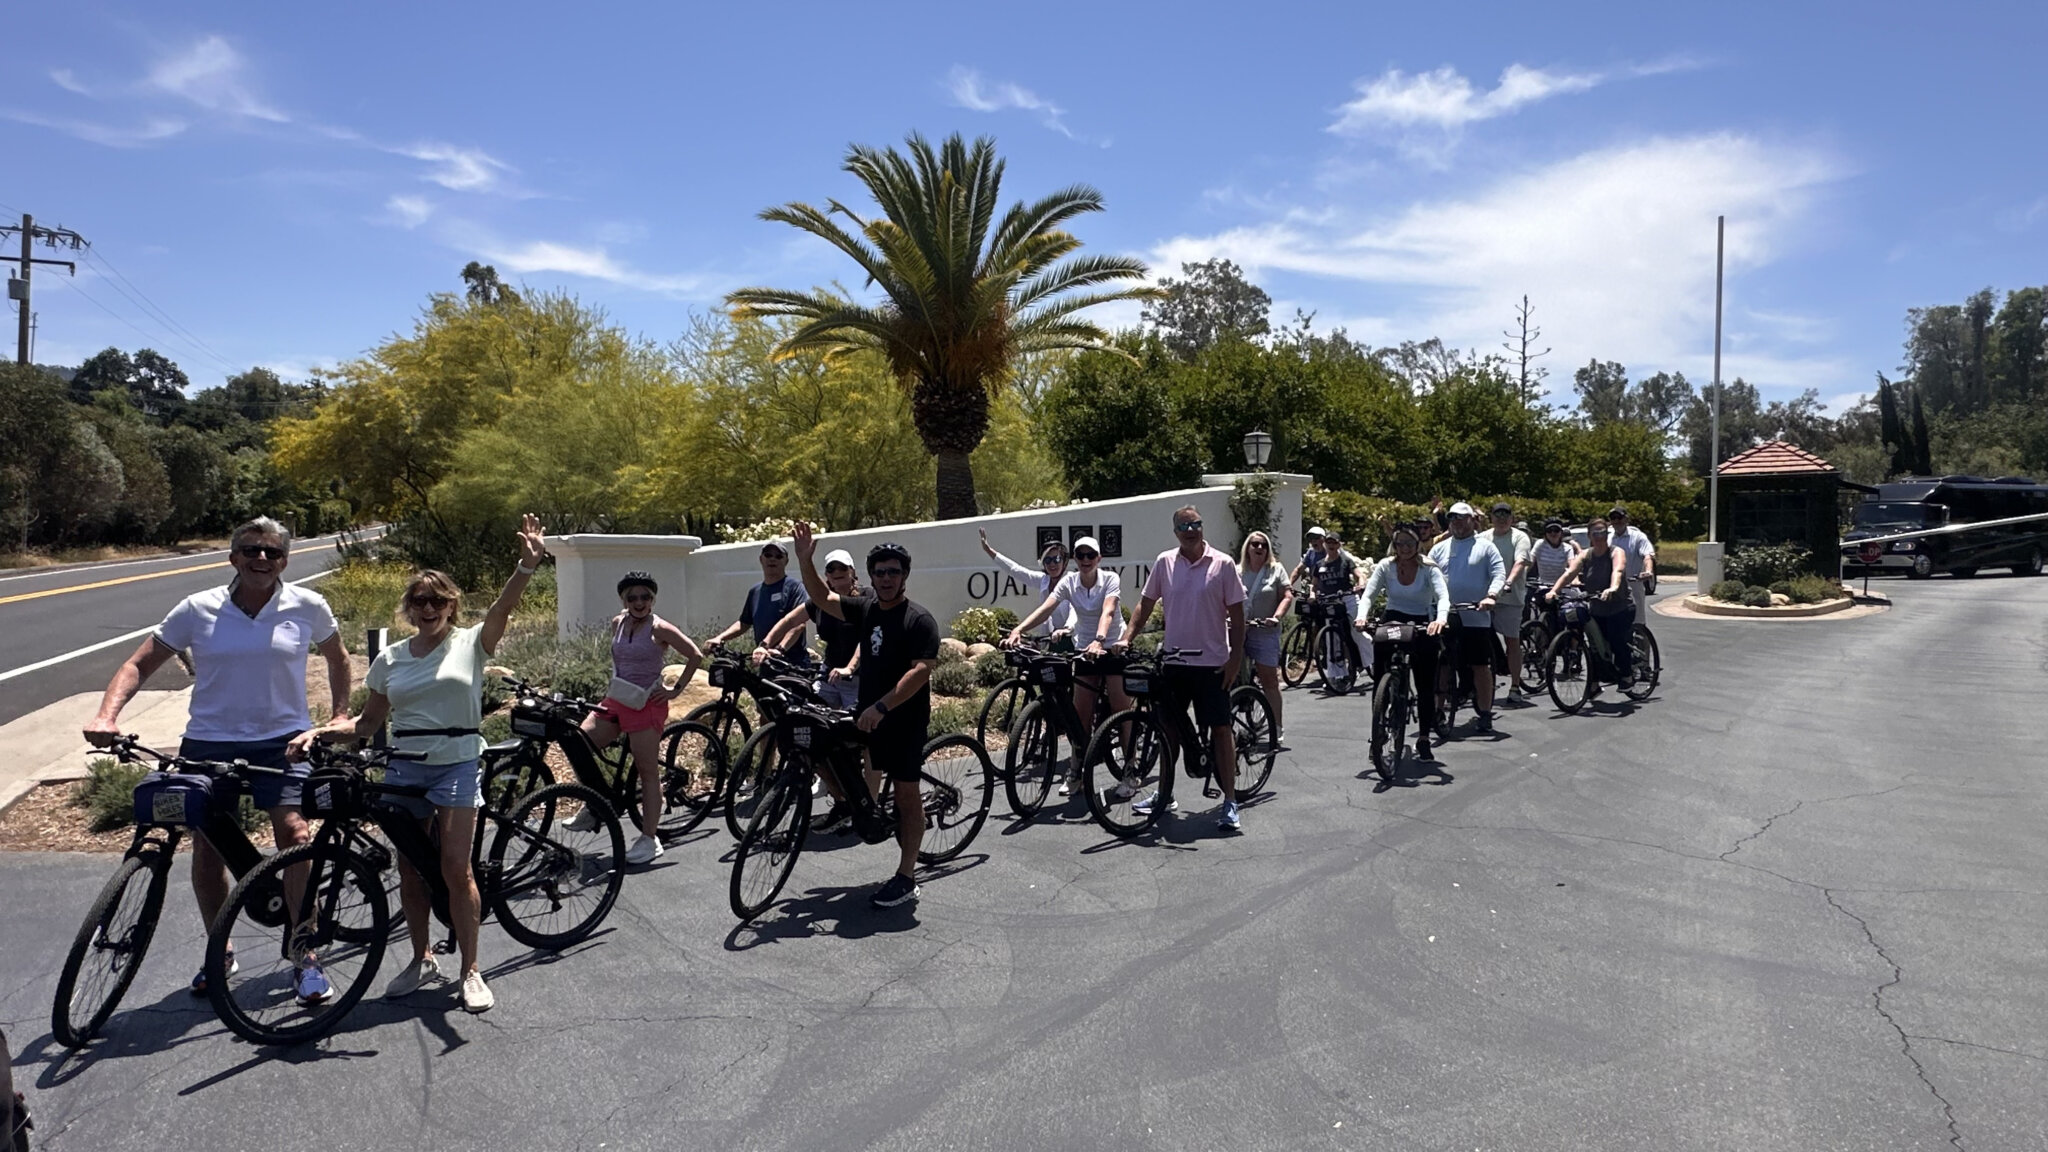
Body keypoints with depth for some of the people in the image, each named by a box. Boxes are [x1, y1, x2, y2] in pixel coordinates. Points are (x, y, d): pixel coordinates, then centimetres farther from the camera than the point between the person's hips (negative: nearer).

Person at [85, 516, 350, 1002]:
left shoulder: (307, 607, -2)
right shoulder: (198, 610, -2)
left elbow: (337, 657, 16)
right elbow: (138, 664, 1)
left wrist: (340, 716, 9)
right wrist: (106, 715, -14)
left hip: (282, 741, -2)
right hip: (210, 743, 2)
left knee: (294, 837, -15)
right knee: (207, 847, 6)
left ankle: (306, 957, -3)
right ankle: (219, 951, 29)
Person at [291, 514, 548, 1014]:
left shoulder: (470, 644, -1)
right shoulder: (390, 660, 9)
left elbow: (503, 607, -19)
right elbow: (370, 721, 13)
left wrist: (527, 564, -36)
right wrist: (319, 732, -4)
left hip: (457, 766, -4)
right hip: (404, 769, 4)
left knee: (455, 870, -8)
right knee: (409, 872, 10)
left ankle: (470, 970, 4)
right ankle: (422, 960, 28)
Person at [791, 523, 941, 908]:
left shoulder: (919, 620, -13)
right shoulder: (866, 609, 7)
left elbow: (921, 670, -22)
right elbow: (823, 598, 9)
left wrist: (881, 706, -27)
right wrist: (805, 560, -6)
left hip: (904, 720, -7)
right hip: (868, 717, 7)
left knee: (906, 794, 0)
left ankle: (906, 879, 7)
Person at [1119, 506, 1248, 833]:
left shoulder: (1222, 564, -5)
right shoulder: (1164, 562, 2)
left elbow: (1236, 614, -3)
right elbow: (1146, 604, 8)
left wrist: (1235, 658, -8)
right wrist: (1127, 638, -3)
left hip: (1212, 662, -3)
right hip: (1173, 661, 3)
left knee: (1220, 729, -1)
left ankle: (1230, 802, 5)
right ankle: (1164, 794, 26)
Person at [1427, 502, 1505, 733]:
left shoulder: (1485, 547, 6)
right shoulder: (1439, 549, 14)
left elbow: (1499, 574, -3)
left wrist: (1490, 596, -20)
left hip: (1476, 617, -2)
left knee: (1481, 666, 2)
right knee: (1442, 666, 4)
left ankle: (1484, 714, 11)